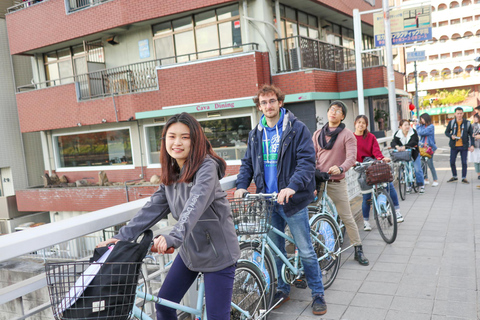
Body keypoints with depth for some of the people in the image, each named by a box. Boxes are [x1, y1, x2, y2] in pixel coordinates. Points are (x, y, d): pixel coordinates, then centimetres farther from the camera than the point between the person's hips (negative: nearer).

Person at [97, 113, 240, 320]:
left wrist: (174, 237, -49)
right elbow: (152, 208, 0)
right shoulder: (170, 173, 3)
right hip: (190, 249, 7)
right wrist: (122, 236, -8)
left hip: (217, 252, -7)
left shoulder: (206, 167, -20)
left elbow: (195, 204, -36)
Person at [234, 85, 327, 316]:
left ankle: (318, 294, 20)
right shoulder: (256, 134, 11)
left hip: (293, 200, -5)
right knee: (275, 250, 15)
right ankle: (282, 290, 32)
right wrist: (242, 186, -1)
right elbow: (247, 163, 16)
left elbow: (307, 161, -15)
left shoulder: (297, 129, -6)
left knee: (305, 251, 3)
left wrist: (292, 186, -29)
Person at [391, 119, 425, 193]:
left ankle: (421, 185, 10)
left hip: (414, 153, -2)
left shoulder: (413, 132, -13)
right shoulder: (397, 134, -7)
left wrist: (405, 146, -41)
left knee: (417, 169, -3)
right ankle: (409, 185, 18)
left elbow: (414, 142, -26)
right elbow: (393, 142, -18)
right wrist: (397, 146, -42)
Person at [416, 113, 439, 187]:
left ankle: (435, 180, 3)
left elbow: (421, 132, -15)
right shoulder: (422, 126, 12)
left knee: (430, 163, -8)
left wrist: (418, 126, -1)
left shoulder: (431, 126, -6)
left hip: (429, 147, -6)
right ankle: (426, 179, 14)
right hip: (422, 147, 6)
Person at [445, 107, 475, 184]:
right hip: (454, 146, 1)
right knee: (452, 162, 4)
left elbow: (471, 134, 4)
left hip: (464, 146, -1)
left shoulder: (467, 123, 0)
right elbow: (446, 132, 9)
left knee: (464, 162, 1)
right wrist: (451, 136, -12)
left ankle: (464, 178, 13)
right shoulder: (451, 123, 1)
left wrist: (472, 145, -3)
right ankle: (454, 177, 21)